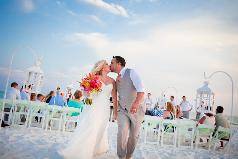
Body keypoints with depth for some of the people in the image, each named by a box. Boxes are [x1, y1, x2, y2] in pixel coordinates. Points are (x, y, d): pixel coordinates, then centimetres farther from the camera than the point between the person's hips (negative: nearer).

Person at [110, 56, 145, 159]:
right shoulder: (117, 79, 9)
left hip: (137, 108, -3)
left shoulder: (131, 72, -11)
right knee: (122, 133, -14)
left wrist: (136, 103, -41)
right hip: (122, 109, 4)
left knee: (134, 135, 8)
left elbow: (141, 90, -24)